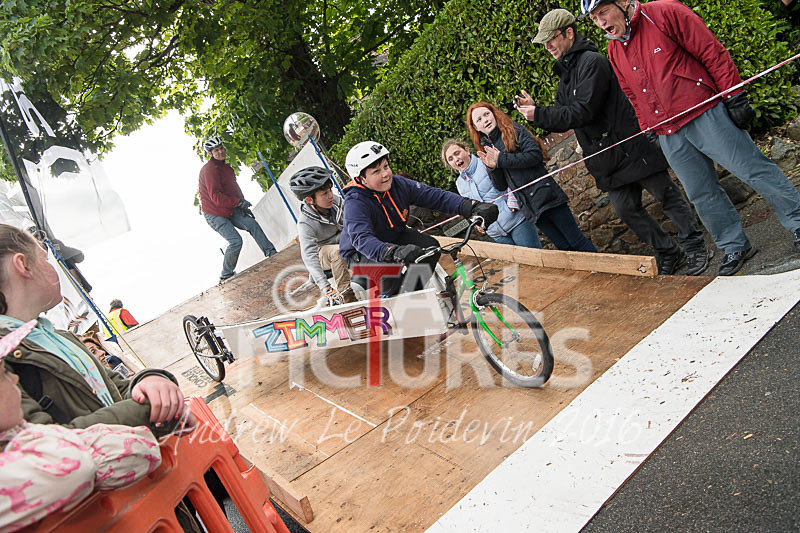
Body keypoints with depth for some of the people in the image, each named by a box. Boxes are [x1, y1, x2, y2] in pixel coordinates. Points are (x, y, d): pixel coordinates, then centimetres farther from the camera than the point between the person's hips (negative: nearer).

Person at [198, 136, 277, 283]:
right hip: (214, 214, -8)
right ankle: (226, 275, -3)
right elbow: (216, 197, -25)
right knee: (235, 240, -17)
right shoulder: (209, 169, -17)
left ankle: (271, 253, -4)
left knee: (252, 224, -10)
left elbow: (234, 188, 19)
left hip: (230, 210, 8)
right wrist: (239, 202, -29)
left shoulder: (226, 167, 13)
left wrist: (243, 206, 7)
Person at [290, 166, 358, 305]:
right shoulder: (305, 224, -29)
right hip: (321, 254, -5)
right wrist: (326, 288, -49)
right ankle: (347, 298, -30)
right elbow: (309, 256, -38)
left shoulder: (336, 201, -15)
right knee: (337, 251, -37)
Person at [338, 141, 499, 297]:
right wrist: (394, 252, -62)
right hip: (360, 254, -6)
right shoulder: (355, 202, -30)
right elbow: (361, 238, -44)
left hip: (394, 239, 6)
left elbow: (436, 196, -17)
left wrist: (474, 207, -31)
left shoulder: (398, 184, -14)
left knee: (430, 247, -16)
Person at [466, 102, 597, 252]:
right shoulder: (486, 149, 14)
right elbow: (501, 186, 10)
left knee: (577, 242, -2)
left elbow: (535, 154, -14)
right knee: (563, 247, 6)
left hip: (544, 194, -4)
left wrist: (501, 159, -14)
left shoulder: (514, 130, 1)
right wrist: (492, 168, -9)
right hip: (529, 206, 4)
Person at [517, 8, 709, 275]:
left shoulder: (592, 62, -13)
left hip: (631, 148, -9)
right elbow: (562, 119, 16)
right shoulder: (565, 76, 15)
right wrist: (535, 111, -1)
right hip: (608, 160, 9)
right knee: (626, 209, 8)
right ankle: (668, 253, 22)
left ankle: (695, 248, 19)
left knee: (667, 195, 4)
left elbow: (584, 111, -22)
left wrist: (539, 115, -19)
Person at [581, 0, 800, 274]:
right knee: (702, 195, 9)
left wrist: (734, 97, -10)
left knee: (755, 170, -2)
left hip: (707, 116, -6)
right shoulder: (614, 51, 12)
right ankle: (735, 247, 23)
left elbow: (713, 53, -7)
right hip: (669, 136, 6)